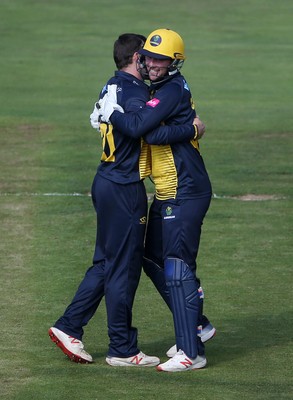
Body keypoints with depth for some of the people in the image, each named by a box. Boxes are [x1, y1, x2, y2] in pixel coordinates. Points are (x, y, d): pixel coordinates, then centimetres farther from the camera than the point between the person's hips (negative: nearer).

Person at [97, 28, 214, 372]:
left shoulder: (171, 91, -17)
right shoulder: (158, 89, 15)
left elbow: (137, 127, -27)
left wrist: (108, 112, -10)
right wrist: (109, 114, 9)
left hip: (185, 194, -11)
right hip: (168, 194, 11)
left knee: (177, 268, -11)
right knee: (153, 260, 17)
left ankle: (192, 353, -11)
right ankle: (196, 326, 28)